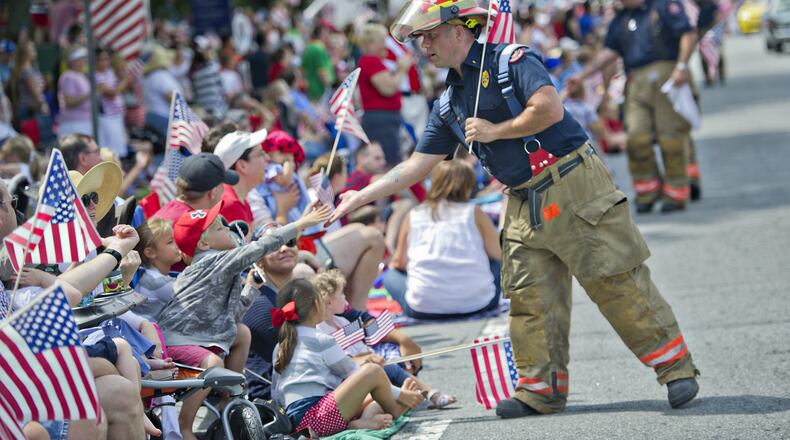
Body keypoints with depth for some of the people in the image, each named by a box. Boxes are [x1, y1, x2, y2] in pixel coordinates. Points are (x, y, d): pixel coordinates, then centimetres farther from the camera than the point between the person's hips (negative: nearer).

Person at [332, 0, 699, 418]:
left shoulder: (510, 61, -9)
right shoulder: (450, 103, 14)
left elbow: (550, 109, -23)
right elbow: (417, 165, 17)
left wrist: (495, 131, -12)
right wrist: (361, 196, 12)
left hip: (573, 185, -8)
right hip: (524, 206, 8)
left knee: (617, 281, -6)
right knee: (529, 299, 5)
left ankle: (676, 368, 0)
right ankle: (541, 389, 14)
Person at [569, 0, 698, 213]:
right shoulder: (621, 19, 21)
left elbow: (689, 34, -5)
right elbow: (609, 51, 20)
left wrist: (681, 66, -15)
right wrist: (582, 75, 13)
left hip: (666, 75, -5)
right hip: (637, 82, 5)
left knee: (671, 138, -5)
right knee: (637, 137, -7)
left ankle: (676, 194, 3)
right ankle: (648, 193, 5)